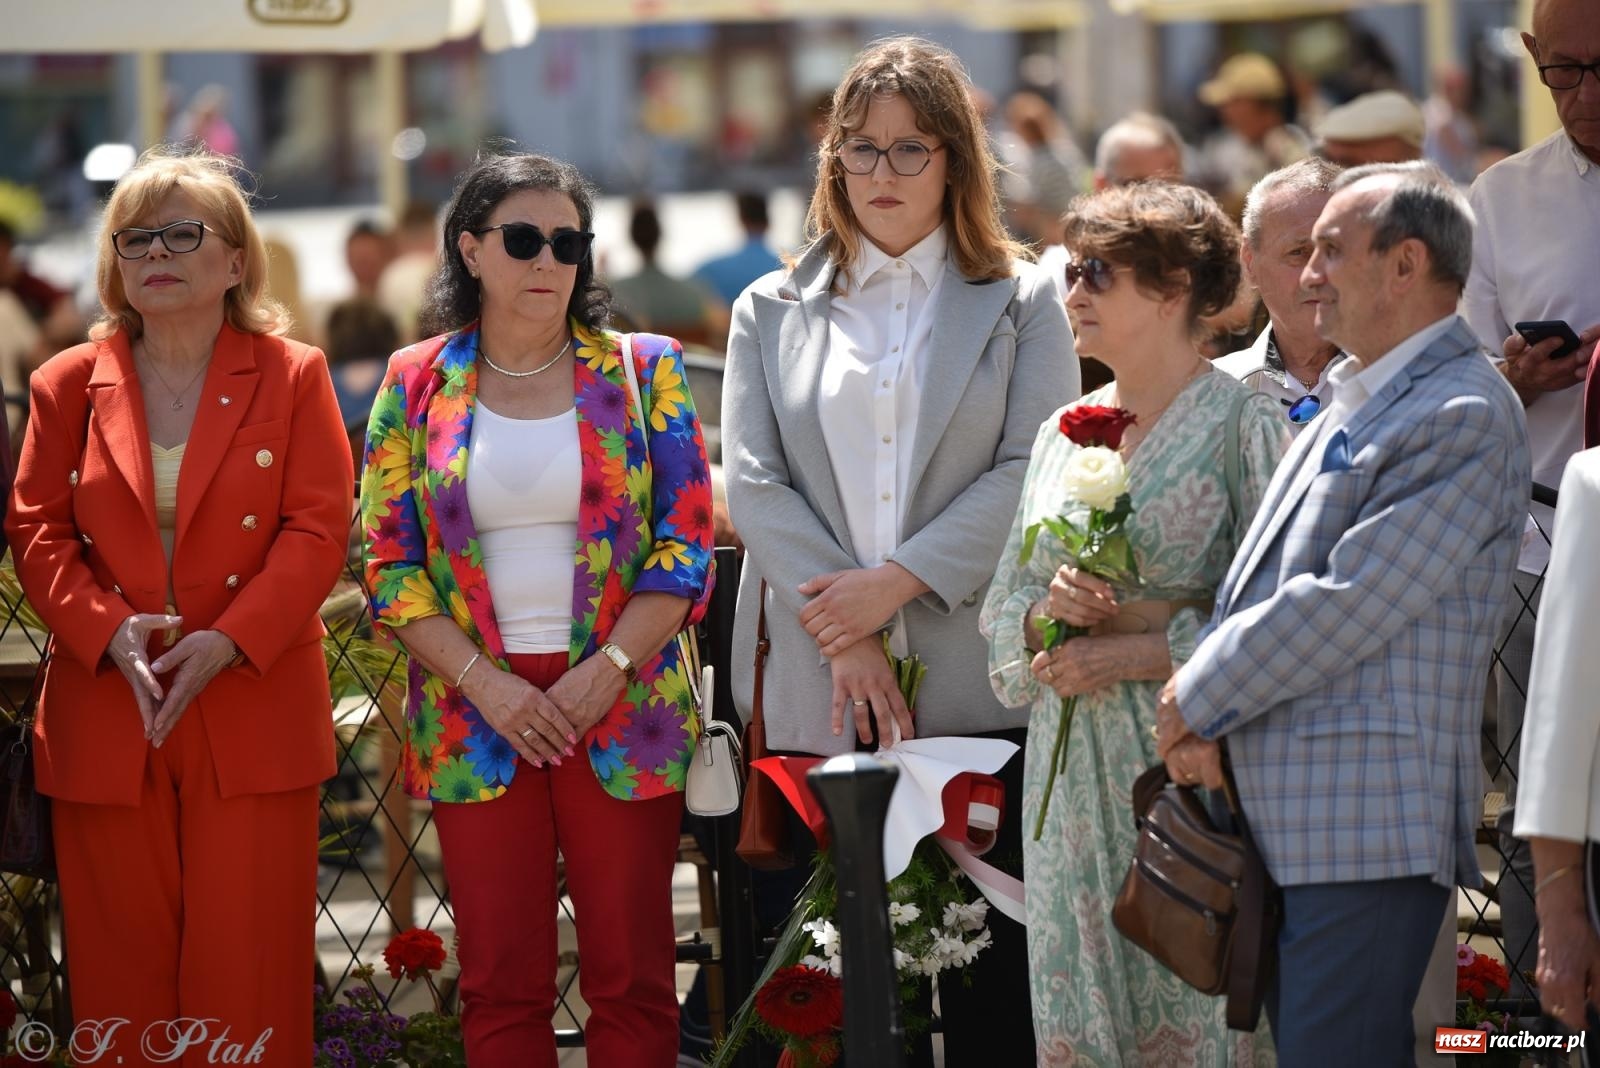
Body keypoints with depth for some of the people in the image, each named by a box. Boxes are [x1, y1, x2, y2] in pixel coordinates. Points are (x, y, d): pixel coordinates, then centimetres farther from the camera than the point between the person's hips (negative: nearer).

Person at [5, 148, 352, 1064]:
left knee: (246, 977, -1)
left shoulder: (292, 378, 4)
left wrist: (227, 643, -17)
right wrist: (107, 631, -13)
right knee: (123, 980, 4)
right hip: (106, 723, 2)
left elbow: (318, 532, -4)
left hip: (250, 708, -2)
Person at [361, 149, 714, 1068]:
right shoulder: (416, 385, 6)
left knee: (632, 981, 0)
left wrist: (606, 669, -12)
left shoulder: (644, 372, 4)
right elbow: (391, 566, 3)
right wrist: (485, 682, -10)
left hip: (623, 708, -1)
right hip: (476, 712, 1)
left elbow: (686, 547, 0)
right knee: (500, 985, 4)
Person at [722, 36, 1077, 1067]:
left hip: (977, 682, -1)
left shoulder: (1021, 304, 9)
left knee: (992, 976, -2)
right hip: (820, 692, 1)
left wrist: (897, 581, -12)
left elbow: (1032, 473, -2)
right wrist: (844, 630, -9)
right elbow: (753, 483, 4)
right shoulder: (772, 312, 14)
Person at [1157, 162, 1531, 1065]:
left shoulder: (1462, 419, -13)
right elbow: (1269, 583, 17)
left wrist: (1197, 697, -8)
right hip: (1297, 817, 10)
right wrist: (1205, 713, -1)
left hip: (1372, 823, -10)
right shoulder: (1355, 406, 19)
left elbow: (1347, 606, -19)